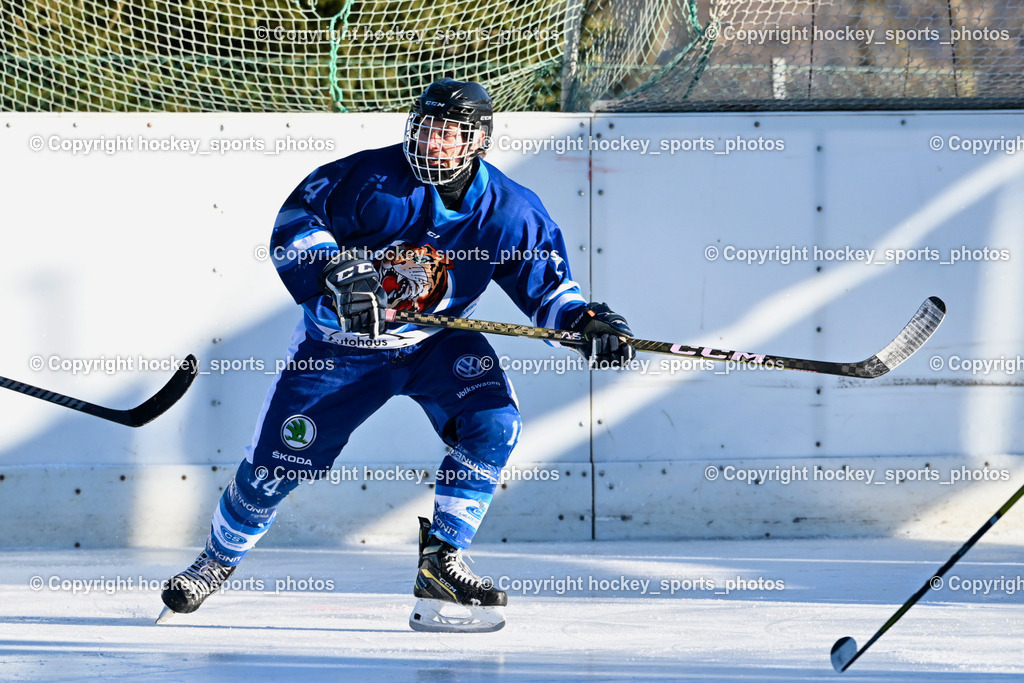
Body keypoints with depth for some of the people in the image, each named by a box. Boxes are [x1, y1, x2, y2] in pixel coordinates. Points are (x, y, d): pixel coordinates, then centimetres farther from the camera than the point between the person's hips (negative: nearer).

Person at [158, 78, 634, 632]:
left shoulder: (508, 211, -13)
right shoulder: (369, 179, -19)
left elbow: (546, 285, -5)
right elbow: (297, 219, -16)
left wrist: (588, 321, -24)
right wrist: (337, 272, -32)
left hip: (437, 342, 2)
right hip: (340, 341, -2)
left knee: (494, 424, -23)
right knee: (277, 460, -1)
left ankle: (440, 563, -14)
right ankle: (218, 559, 28)